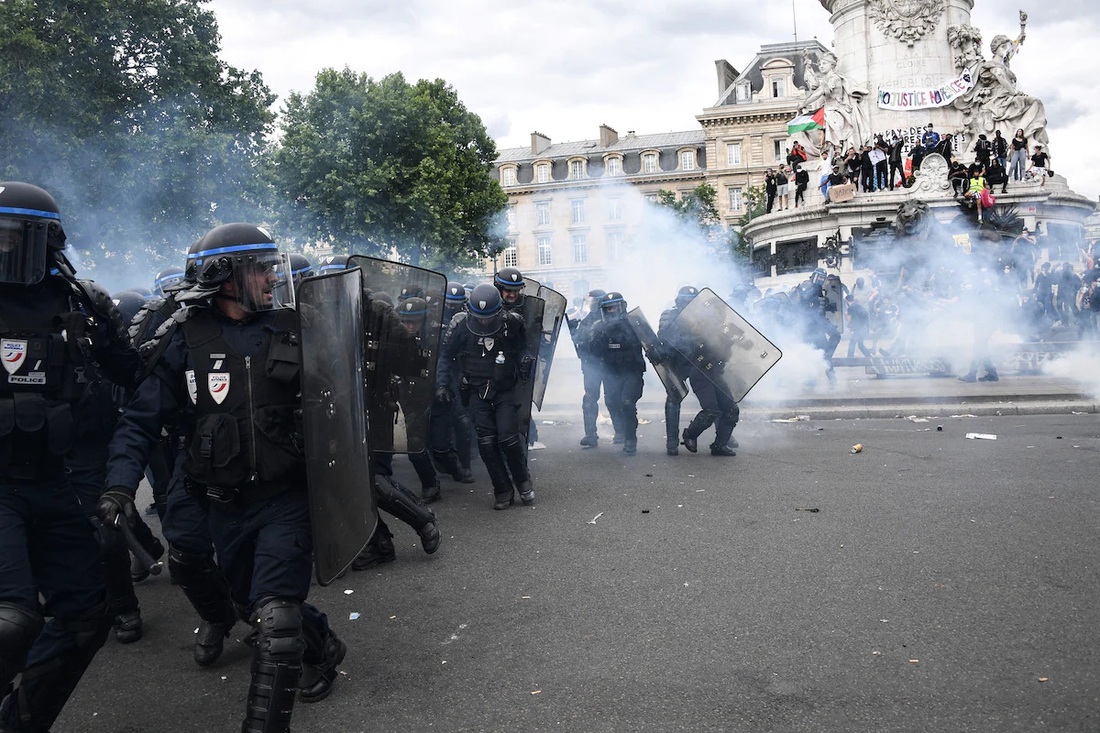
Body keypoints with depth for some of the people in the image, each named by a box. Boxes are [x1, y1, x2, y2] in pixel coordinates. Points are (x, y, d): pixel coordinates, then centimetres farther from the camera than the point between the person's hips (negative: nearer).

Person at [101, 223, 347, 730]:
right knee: (253, 607, 21)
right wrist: (120, 484, -15)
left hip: (286, 498, -2)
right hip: (226, 505, 2)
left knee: (274, 618, -14)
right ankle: (322, 649, 49)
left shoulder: (293, 330, -3)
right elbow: (142, 418, -4)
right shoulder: (188, 339, -5)